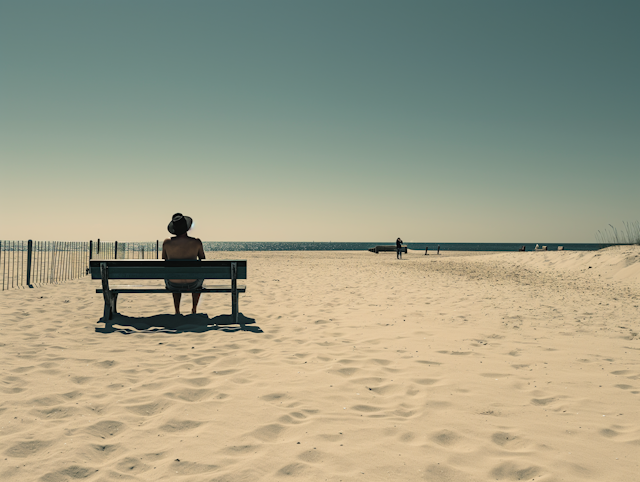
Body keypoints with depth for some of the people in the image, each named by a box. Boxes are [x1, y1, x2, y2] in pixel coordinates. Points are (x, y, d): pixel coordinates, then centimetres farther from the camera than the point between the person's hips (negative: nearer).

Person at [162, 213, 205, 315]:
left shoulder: (167, 242, -14)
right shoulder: (196, 242, -15)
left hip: (173, 285, 1)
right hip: (192, 284, -1)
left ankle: (177, 311, 45)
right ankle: (194, 309, 46)